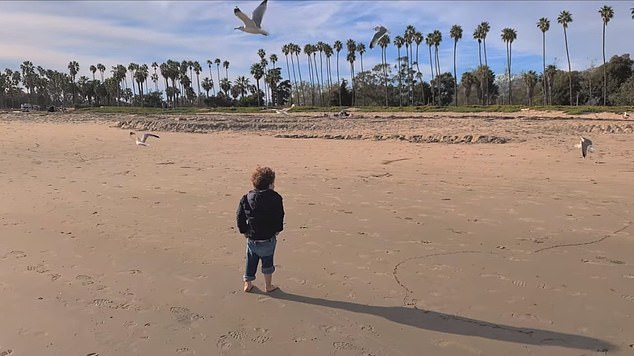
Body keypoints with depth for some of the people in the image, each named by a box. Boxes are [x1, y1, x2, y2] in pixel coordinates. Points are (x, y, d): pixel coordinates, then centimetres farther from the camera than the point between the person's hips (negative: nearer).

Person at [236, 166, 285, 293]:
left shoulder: (246, 198, -4)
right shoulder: (275, 198, -14)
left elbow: (240, 216, -2)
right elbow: (279, 217, -10)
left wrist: (244, 231, 9)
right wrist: (277, 230, 5)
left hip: (252, 238, 3)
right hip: (268, 238, -3)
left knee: (251, 261, 19)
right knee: (267, 262, 14)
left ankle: (248, 284, 29)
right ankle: (268, 286, 24)